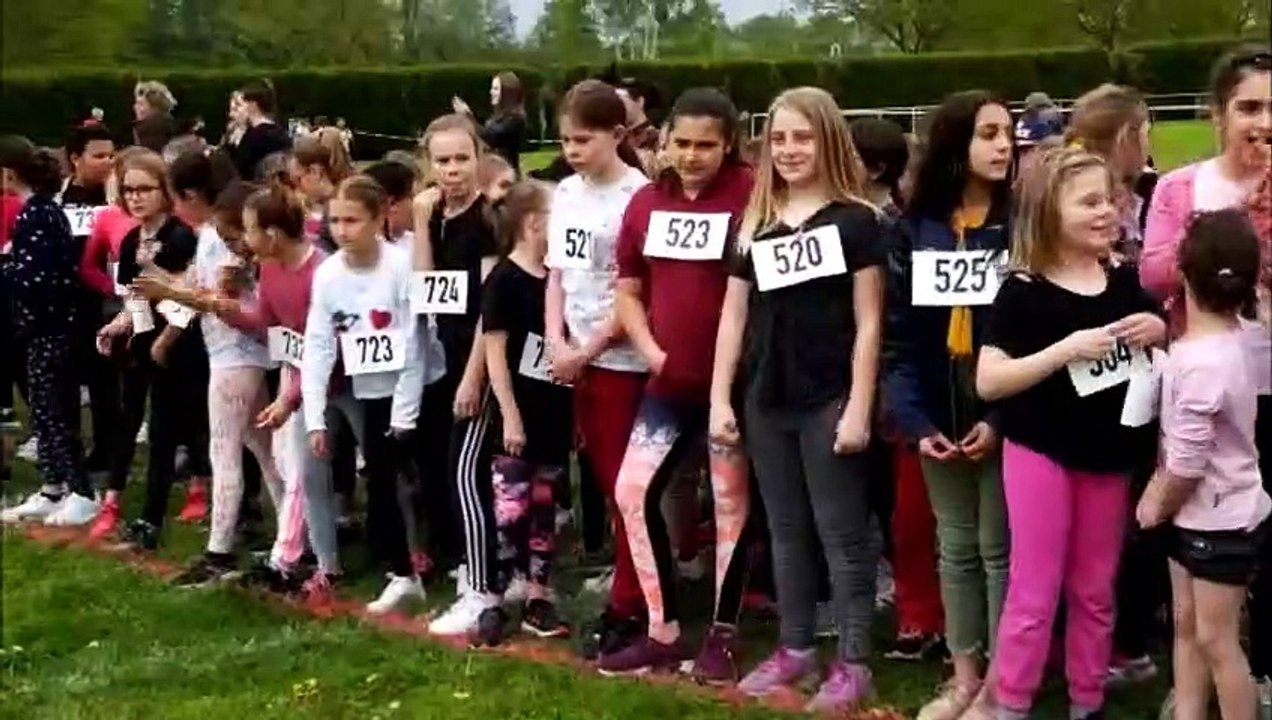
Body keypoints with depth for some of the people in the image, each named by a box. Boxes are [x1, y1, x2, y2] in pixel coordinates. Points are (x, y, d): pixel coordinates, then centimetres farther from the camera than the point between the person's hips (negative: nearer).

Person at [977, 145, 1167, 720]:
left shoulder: (1125, 281, 2)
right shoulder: (1023, 292, -11)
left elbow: (1168, 358, 16)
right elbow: (987, 381, -17)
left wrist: (1162, 332, -7)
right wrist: (1066, 350, -24)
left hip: (1108, 455, 4)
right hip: (1040, 453, -4)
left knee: (1096, 592, 14)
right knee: (1033, 593, 1)